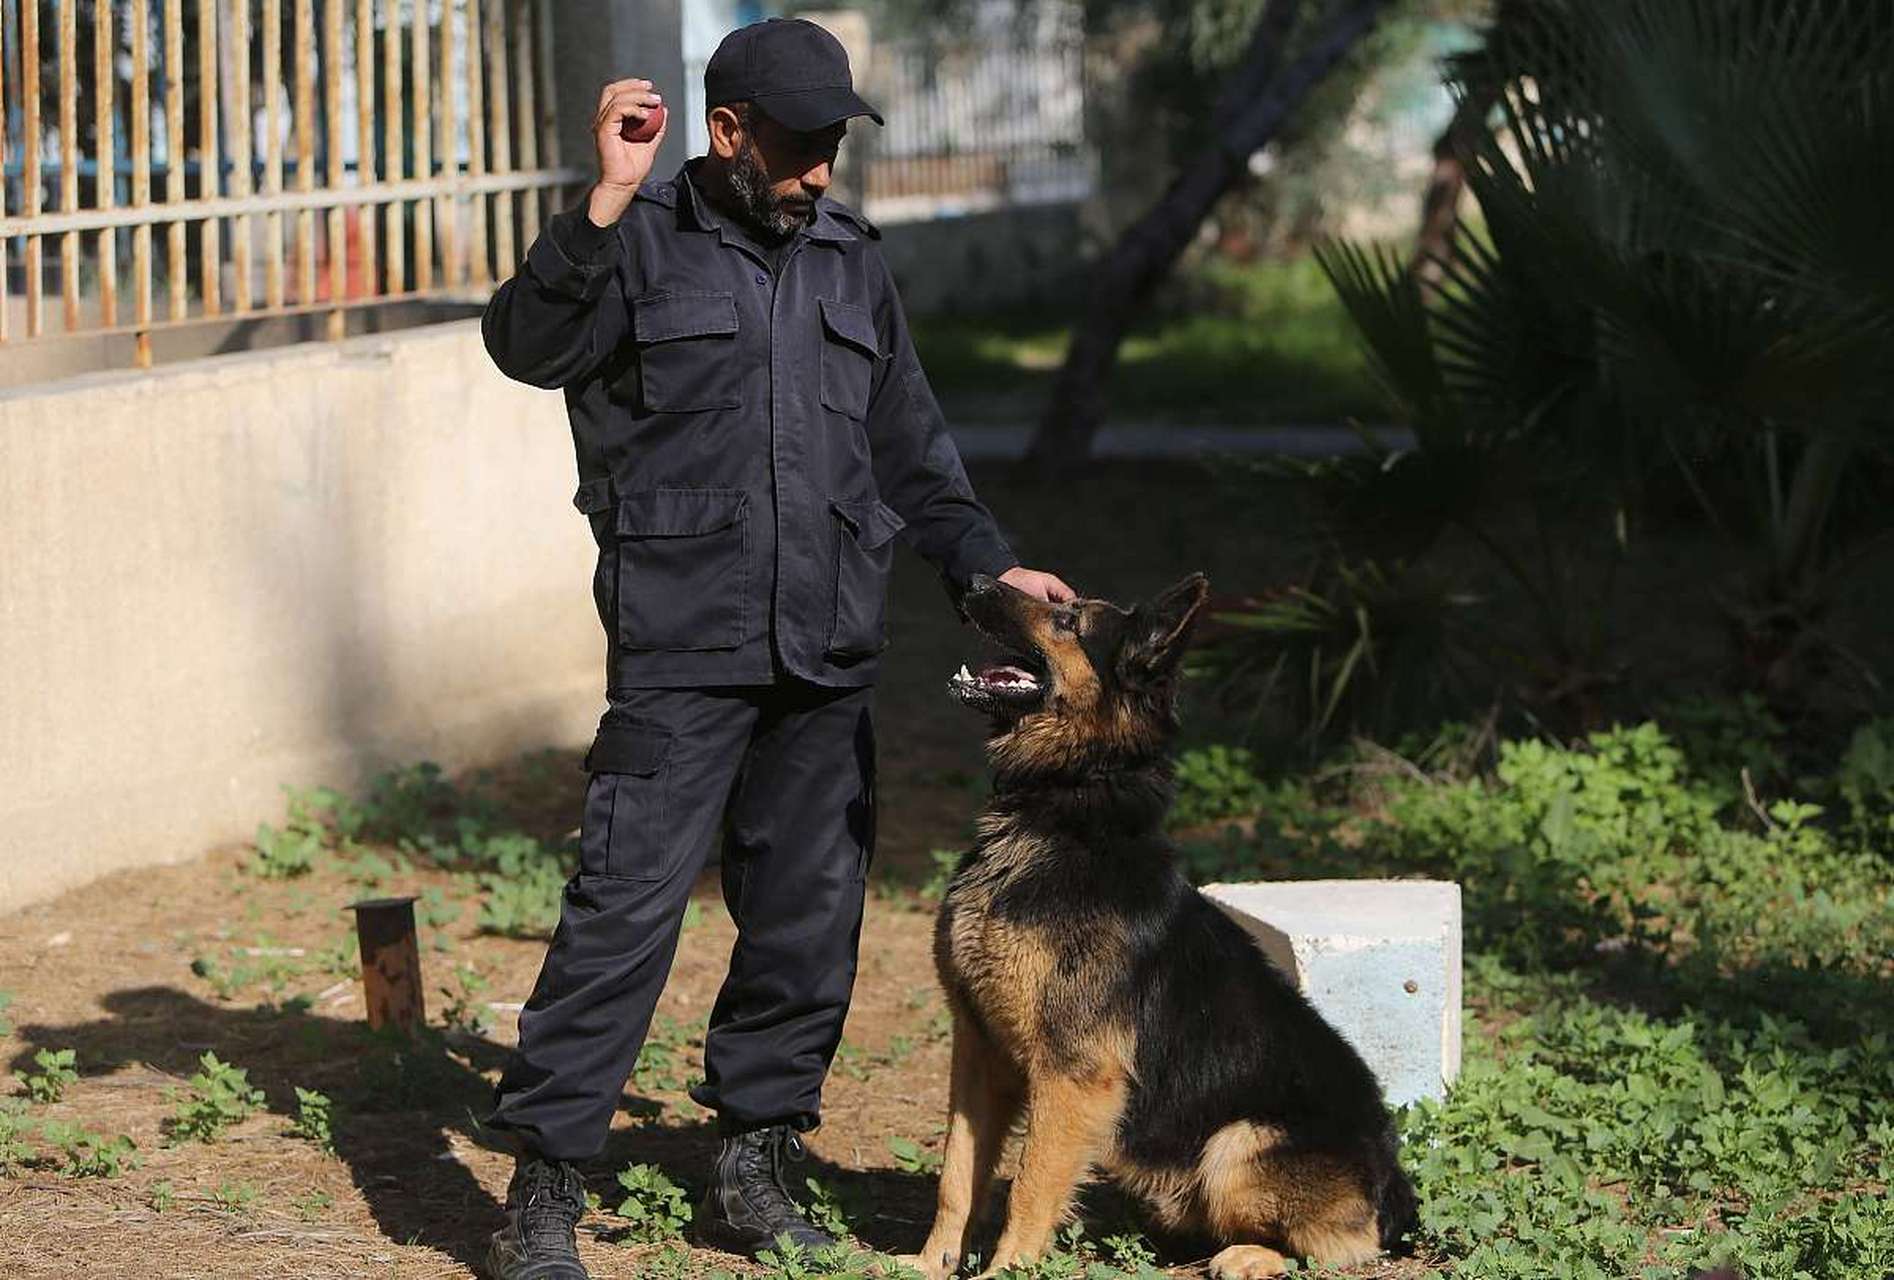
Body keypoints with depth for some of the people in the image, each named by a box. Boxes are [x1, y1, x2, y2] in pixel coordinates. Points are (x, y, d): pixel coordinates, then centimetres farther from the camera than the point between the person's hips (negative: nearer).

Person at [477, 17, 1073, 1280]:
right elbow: (529, 343, -19)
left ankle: (753, 1164, 22)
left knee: (810, 915, 9)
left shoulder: (849, 256, 15)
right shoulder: (641, 239, -1)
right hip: (681, 649, -6)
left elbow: (909, 445, 23)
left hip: (829, 655, 6)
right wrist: (610, 198, -26)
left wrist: (990, 563, 15)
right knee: (627, 905, -10)